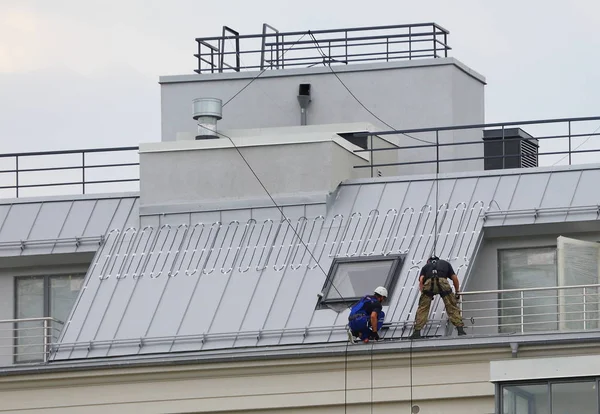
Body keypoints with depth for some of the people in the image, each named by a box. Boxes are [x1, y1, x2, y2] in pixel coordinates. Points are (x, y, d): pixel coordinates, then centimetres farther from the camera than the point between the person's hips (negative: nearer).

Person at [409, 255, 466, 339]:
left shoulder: (426, 266, 34)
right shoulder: (446, 264, 36)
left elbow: (421, 280, 15)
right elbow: (454, 278, 27)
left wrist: (423, 293, 18)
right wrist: (457, 292, 37)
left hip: (429, 283, 0)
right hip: (443, 282, 0)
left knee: (422, 309, 7)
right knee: (452, 307, 8)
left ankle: (417, 332, -1)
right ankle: (460, 330, 1)